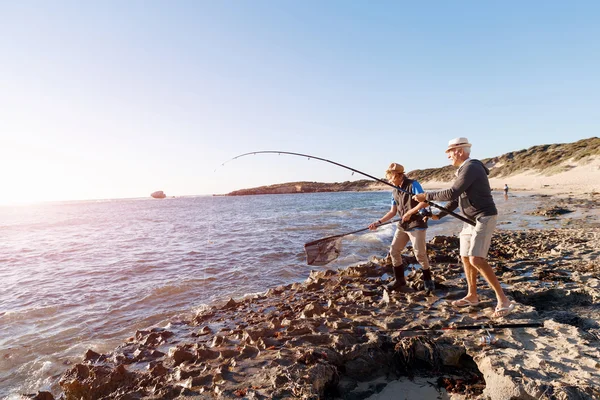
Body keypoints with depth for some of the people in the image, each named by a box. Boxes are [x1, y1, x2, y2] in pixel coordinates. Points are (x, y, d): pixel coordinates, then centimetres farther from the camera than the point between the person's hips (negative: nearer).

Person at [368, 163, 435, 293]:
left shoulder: (413, 185, -10)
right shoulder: (394, 192, 11)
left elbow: (425, 202, -17)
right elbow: (392, 212, 14)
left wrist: (410, 212, -16)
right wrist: (379, 222, 5)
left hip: (417, 225, -7)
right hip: (402, 226, 7)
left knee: (419, 254, -7)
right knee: (394, 250, 4)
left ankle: (428, 280, 16)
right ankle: (399, 280, 16)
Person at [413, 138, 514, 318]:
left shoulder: (471, 167, -17)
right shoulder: (465, 169, 15)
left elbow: (452, 193, -25)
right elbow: (456, 198, 19)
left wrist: (426, 196, -17)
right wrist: (439, 215, 13)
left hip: (484, 218, -10)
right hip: (471, 220, 10)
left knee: (476, 259, -18)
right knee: (466, 258, 12)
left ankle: (503, 300, -8)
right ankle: (472, 296, 24)